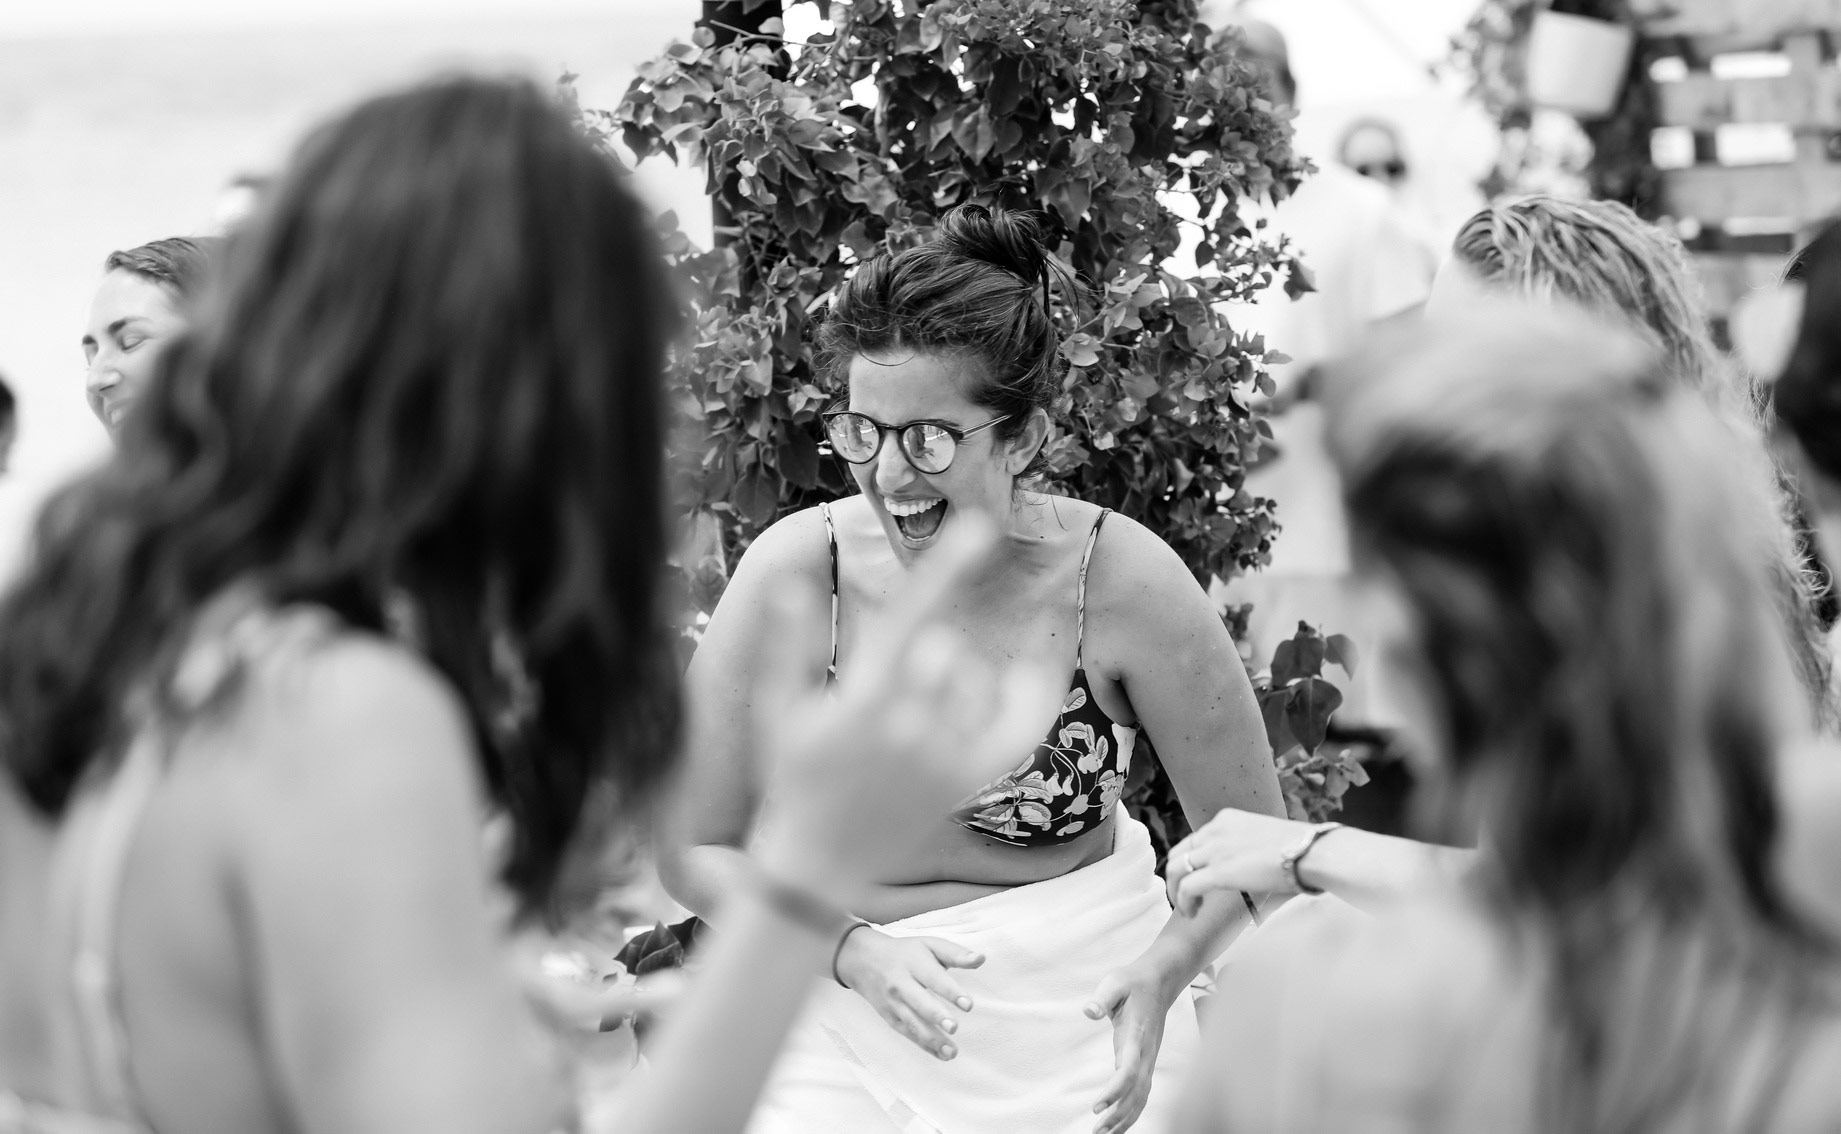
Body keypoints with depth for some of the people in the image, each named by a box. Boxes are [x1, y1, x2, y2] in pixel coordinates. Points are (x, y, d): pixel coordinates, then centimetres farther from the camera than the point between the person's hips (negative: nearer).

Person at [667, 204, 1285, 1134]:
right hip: (847, 1014, 1)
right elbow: (694, 848, -5)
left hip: (1082, 1013, -1)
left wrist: (1162, 971, -22)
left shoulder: (1122, 580, -15)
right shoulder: (797, 571, -14)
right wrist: (855, 951, -20)